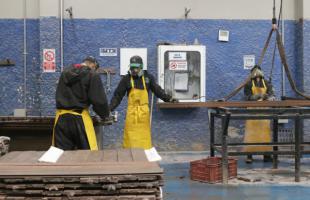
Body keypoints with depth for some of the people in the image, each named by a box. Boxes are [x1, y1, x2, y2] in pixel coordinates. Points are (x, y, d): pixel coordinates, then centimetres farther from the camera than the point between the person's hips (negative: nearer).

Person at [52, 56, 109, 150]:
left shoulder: (65, 73, 15)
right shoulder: (92, 75, -3)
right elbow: (99, 100, -7)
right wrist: (105, 115, 11)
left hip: (61, 117, 5)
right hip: (79, 118, -5)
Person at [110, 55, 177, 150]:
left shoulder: (148, 78, 4)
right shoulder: (126, 79, 1)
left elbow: (158, 90, 4)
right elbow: (118, 95, 1)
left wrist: (169, 98, -9)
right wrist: (110, 109, -6)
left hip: (144, 111, 1)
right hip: (132, 112, -1)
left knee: (144, 136, 4)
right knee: (131, 137, -1)